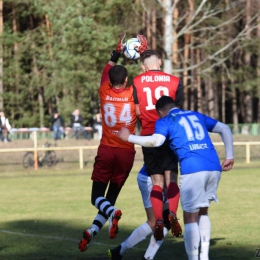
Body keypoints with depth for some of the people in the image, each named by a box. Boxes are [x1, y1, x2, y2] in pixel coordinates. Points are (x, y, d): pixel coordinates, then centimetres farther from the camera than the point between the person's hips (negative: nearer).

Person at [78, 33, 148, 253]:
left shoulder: (104, 92, -2)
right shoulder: (132, 94, -6)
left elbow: (107, 71, 18)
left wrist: (117, 53, 28)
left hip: (106, 150, 0)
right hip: (126, 152, 0)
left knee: (97, 197, 5)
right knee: (111, 197, 10)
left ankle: (112, 212, -28)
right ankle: (93, 230, -5)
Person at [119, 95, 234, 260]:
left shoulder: (165, 120, 10)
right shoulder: (196, 115, 27)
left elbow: (156, 141, -9)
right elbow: (225, 129, 28)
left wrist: (129, 137, 2)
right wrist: (230, 157, 29)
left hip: (193, 169, -5)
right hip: (214, 167, 5)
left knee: (190, 218, 3)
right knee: (202, 212, 21)